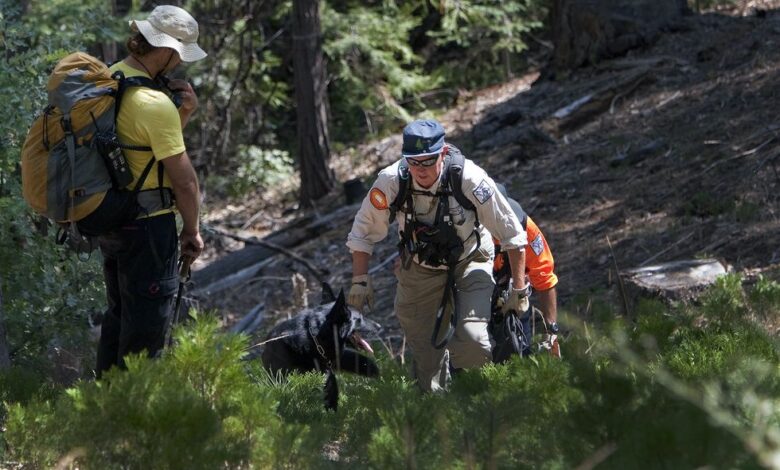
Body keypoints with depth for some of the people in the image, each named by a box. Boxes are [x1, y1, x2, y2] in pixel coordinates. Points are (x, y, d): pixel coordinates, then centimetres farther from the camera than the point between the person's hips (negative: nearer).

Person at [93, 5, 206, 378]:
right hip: (148, 223, -9)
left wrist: (182, 114, 3)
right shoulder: (154, 102, -22)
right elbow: (183, 177, -18)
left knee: (119, 312, 20)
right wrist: (191, 230, -6)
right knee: (147, 320, -2)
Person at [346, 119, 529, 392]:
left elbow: (512, 235, -17)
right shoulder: (391, 182, -24)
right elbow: (363, 233, -5)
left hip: (469, 263, -2)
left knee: (471, 340, -23)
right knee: (423, 348, 2)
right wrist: (360, 281, -6)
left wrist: (519, 288, -13)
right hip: (420, 268, 2)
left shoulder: (469, 179, -29)